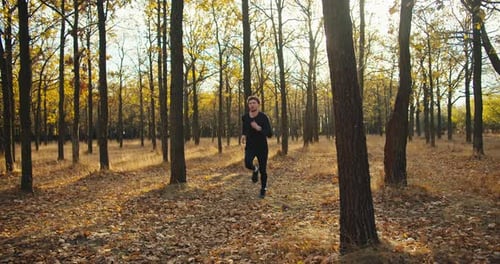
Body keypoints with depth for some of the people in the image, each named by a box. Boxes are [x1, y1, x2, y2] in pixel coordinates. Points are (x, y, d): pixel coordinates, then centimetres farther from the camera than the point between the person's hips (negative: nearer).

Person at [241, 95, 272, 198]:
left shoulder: (264, 117, -15)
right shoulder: (245, 117, -3)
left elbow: (270, 134, -19)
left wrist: (258, 128, -34)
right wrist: (243, 135, 2)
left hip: (262, 147, -2)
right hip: (250, 147, 2)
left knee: (262, 170, 4)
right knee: (248, 164, -26)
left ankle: (263, 189, 32)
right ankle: (255, 169, 12)